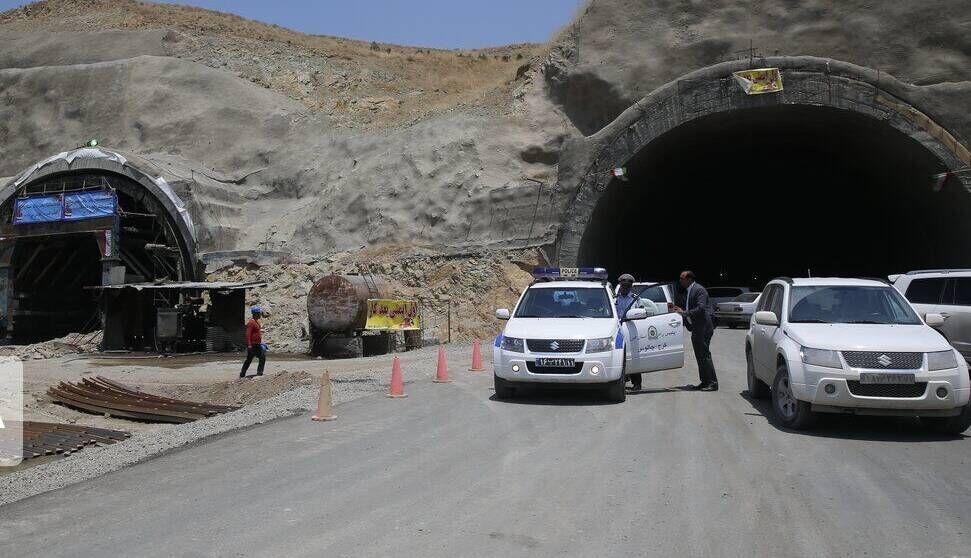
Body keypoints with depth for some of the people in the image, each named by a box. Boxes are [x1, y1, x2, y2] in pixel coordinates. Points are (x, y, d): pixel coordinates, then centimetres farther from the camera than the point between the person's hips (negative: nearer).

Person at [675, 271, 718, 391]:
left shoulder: (699, 290, -13)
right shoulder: (687, 291, 17)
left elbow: (700, 308, -23)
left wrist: (684, 313, -21)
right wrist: (679, 311, 8)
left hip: (703, 328, -10)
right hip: (695, 329, 10)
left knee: (704, 355, -9)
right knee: (699, 356, 12)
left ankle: (712, 383, -5)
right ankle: (704, 381, 18)